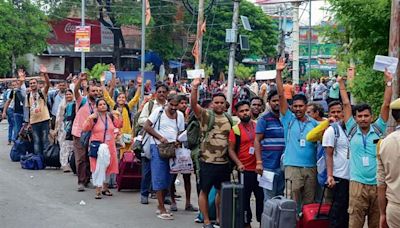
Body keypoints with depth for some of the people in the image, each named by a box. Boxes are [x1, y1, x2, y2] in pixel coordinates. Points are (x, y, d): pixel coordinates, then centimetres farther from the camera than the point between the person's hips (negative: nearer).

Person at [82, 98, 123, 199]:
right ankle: (98, 190, -4)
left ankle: (105, 188, 28)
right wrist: (89, 119, -27)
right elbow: (85, 128, -12)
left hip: (109, 146, 5)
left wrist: (119, 116, -2)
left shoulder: (111, 116, 7)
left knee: (108, 166, 12)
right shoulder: (94, 117, -6)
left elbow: (119, 125, 12)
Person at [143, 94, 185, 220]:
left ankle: (161, 206, 21)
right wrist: (160, 137, -16)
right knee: (159, 178, -6)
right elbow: (146, 126, -7)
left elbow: (181, 132, 14)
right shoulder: (159, 111, -4)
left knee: (167, 178, 9)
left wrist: (178, 141, -8)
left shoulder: (180, 115, 9)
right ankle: (162, 209, -6)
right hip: (158, 147, -5)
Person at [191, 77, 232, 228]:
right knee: (205, 191, 3)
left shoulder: (229, 118, 10)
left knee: (222, 191, 13)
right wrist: (194, 88, -35)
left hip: (224, 162, 5)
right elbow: (193, 104, -21)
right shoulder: (205, 115, -4)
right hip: (208, 161, -5)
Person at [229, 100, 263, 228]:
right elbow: (231, 149, -3)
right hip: (245, 170, -3)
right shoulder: (235, 129, -2)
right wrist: (239, 163, -16)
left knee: (261, 196, 7)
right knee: (244, 198, 5)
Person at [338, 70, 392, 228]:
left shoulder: (378, 129, 6)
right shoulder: (352, 130, 5)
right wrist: (341, 83, 11)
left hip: (378, 183, 1)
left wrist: (388, 82, 2)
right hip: (358, 184, -1)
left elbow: (386, 105, 3)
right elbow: (346, 104, 8)